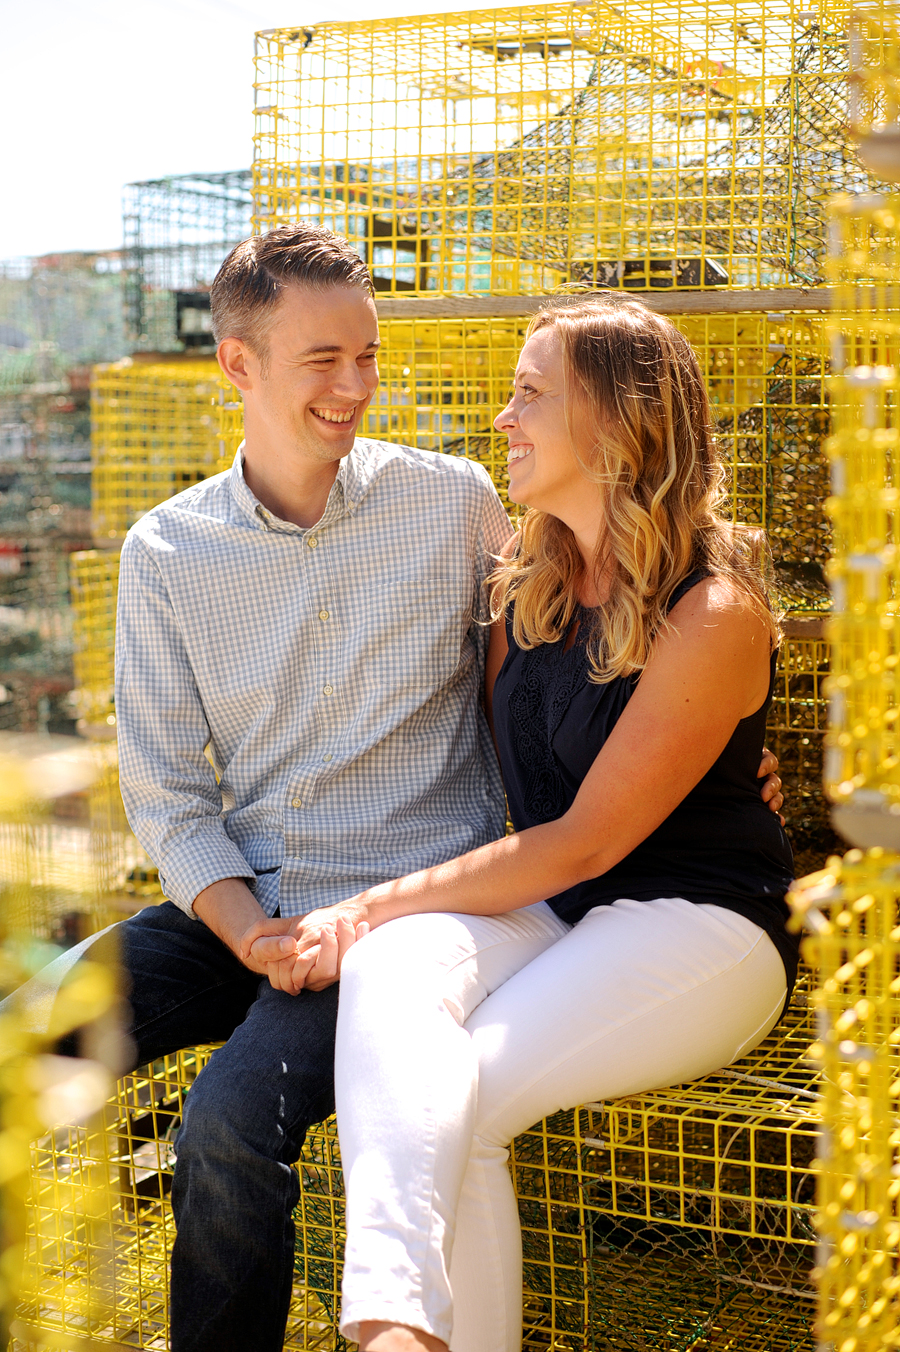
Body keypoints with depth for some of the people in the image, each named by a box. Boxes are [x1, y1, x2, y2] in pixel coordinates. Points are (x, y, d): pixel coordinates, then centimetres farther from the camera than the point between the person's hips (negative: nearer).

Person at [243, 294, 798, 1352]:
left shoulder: (714, 612, -12)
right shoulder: (527, 582, 11)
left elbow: (586, 840, -14)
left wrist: (376, 903, -15)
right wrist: (377, 916, 3)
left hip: (698, 924, -5)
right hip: (534, 908, 5)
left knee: (456, 1104, -28)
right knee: (390, 967, -30)